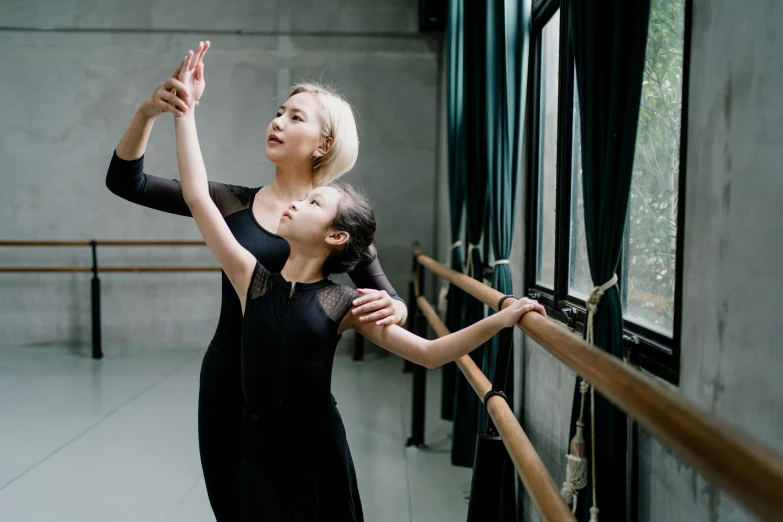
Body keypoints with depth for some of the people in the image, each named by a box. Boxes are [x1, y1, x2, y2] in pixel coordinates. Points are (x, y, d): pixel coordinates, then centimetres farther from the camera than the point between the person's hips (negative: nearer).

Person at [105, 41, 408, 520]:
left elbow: (390, 303, -6)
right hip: (225, 379, 2)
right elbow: (127, 183, -3)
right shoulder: (235, 203, -1)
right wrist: (149, 111, -19)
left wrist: (393, 309, -30)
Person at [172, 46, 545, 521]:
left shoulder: (343, 302, -7)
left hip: (318, 449, -1)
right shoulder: (253, 277, -3)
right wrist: (186, 107, -6)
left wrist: (501, 320, -21)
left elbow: (429, 352, -9)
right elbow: (198, 196, -7)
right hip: (260, 446, 2)